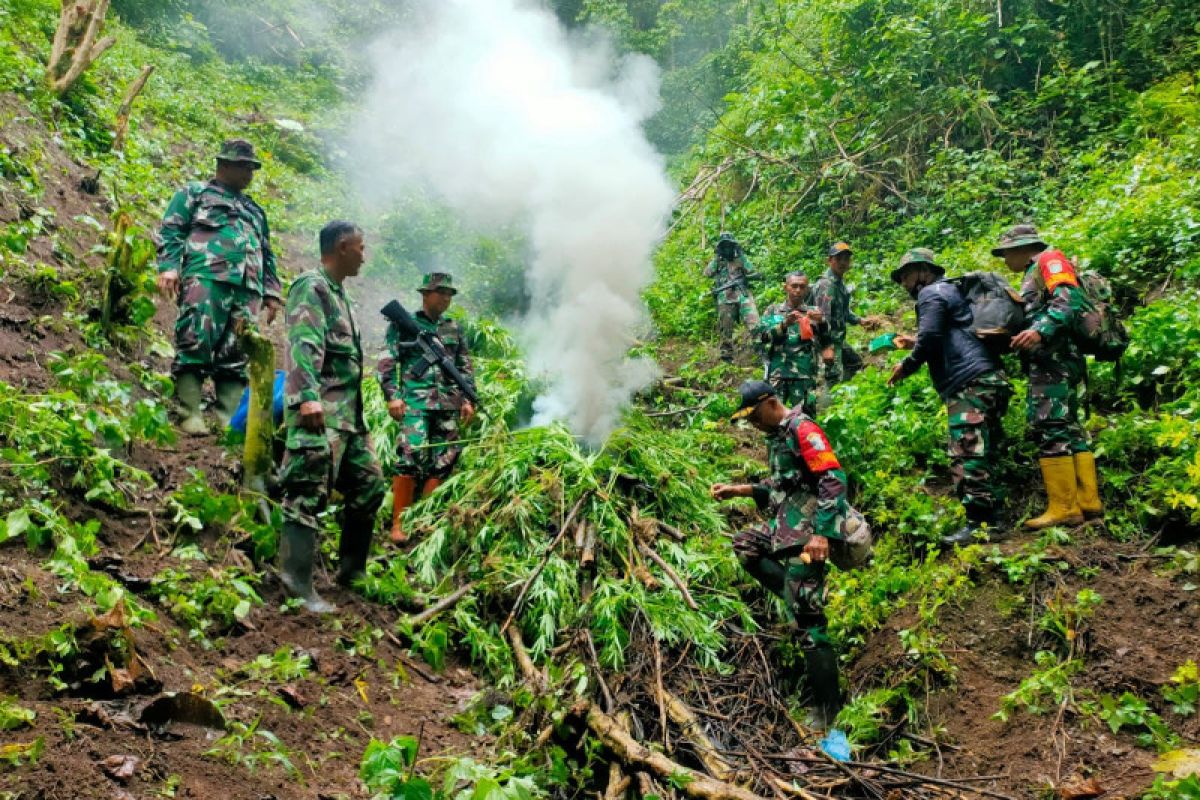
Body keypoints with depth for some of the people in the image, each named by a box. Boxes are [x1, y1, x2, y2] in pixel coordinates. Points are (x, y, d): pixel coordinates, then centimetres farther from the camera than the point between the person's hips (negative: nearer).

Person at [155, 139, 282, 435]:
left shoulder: (254, 210, 34)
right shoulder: (195, 194, 18)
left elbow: (267, 254, 32)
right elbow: (170, 231, 6)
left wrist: (272, 293, 20)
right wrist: (168, 267, -9)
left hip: (248, 289, 5)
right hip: (206, 277, -5)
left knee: (237, 356, -3)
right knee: (196, 344, -14)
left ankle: (229, 421, -5)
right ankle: (189, 415, -14)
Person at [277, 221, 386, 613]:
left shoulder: (338, 293, 21)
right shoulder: (311, 287, -8)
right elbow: (303, 345, -22)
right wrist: (308, 398, -34)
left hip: (347, 413, 10)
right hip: (319, 413, -10)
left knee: (370, 485, 13)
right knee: (309, 494, -10)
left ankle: (351, 571, 23)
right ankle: (298, 584, -7)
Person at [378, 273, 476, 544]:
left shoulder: (455, 329, 18)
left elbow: (465, 367, 21)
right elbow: (387, 363, 1)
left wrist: (468, 399, 11)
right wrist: (392, 396, -10)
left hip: (448, 405, 5)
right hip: (415, 401, -5)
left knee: (442, 463, 1)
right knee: (411, 457, -16)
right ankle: (398, 524, -10)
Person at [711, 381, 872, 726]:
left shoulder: (802, 429, -14)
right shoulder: (777, 435, 15)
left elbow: (834, 479, -23)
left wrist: (821, 534, -29)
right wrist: (739, 490, 18)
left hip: (807, 533, -10)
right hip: (786, 525, 10)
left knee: (807, 619, -9)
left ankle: (828, 708, -1)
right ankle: (800, 596, 8)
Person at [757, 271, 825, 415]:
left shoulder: (813, 312, 11)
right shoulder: (773, 310, 11)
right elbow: (763, 335, -3)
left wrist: (821, 323, -23)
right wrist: (785, 324, -19)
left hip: (805, 375, 1)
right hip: (777, 372, 0)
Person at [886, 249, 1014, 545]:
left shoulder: (931, 293, -2)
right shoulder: (950, 290, 28)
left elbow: (930, 336, -15)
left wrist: (907, 366, -1)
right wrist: (916, 343, 37)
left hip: (970, 384, -10)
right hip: (990, 380, 11)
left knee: (967, 456, -12)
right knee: (985, 456, 10)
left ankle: (978, 525, -13)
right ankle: (991, 521, 13)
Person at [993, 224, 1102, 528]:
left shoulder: (1049, 260, 0)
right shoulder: (1034, 277, 29)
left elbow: (1069, 300, -17)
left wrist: (1041, 331, -29)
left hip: (1053, 358, -10)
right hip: (1055, 360, 10)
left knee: (1049, 427, -14)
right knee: (1067, 427, 8)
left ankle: (1064, 508, -15)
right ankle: (1088, 501, 10)